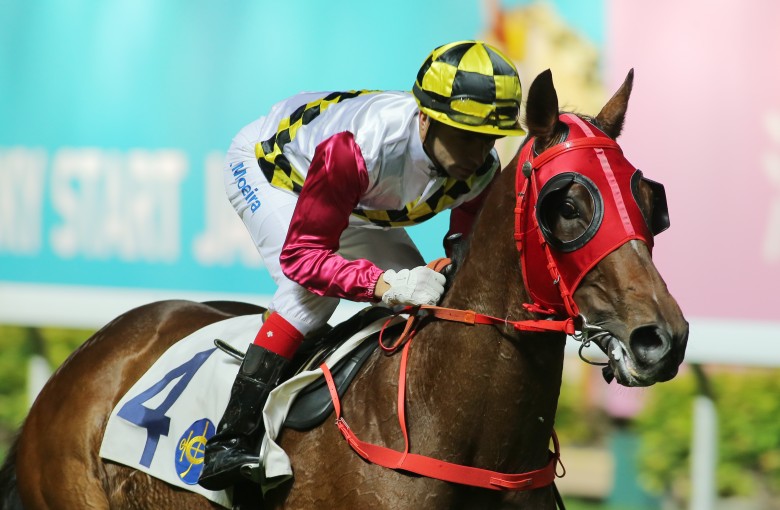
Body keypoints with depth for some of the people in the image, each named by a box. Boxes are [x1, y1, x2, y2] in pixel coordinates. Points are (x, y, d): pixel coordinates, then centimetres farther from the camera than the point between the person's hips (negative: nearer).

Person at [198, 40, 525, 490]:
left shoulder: (481, 169, -25)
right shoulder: (356, 147, -46)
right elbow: (300, 255, -43)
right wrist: (384, 284, -56)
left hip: (356, 204, 7)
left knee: (420, 296, -4)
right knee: (313, 289, -29)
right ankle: (231, 440, -29)